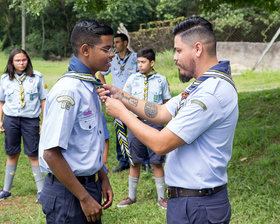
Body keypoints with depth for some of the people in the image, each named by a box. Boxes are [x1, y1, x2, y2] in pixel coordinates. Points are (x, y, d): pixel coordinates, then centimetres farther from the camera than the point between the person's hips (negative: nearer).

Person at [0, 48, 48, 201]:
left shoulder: (37, 77, -2)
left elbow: (43, 100, 1)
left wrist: (45, 123, -1)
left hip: (31, 120, -2)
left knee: (33, 155, 1)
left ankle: (41, 190, 10)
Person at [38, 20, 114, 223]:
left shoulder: (90, 87, 9)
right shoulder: (68, 91, -19)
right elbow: (51, 153, -22)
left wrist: (103, 179, 14)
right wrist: (84, 197, -19)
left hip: (89, 184, 9)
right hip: (67, 193, -9)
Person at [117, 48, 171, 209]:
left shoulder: (161, 80, 2)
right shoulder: (133, 79, 5)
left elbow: (167, 103, 8)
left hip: (155, 122, -1)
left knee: (157, 162, 4)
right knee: (135, 162, 9)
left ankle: (161, 198, 17)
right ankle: (132, 197, 23)